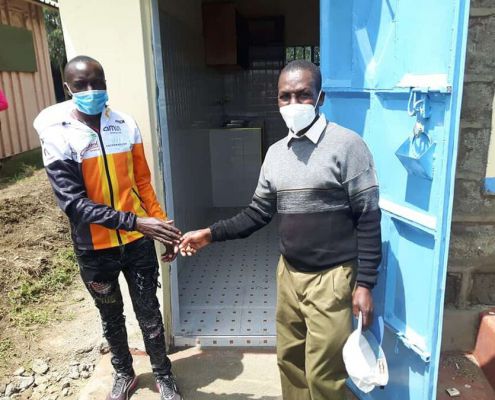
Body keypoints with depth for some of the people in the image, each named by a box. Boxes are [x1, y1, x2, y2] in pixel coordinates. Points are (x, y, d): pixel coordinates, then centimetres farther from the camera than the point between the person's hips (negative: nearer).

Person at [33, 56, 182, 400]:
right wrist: (135, 221, -31)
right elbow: (74, 204, -21)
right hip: (94, 248, -1)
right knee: (111, 317, 20)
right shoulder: (57, 135, -13)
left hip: (138, 241, 1)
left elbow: (143, 183, 5)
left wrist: (164, 229, 3)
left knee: (149, 313, 13)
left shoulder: (126, 126, -4)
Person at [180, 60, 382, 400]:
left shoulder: (347, 145, -13)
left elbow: (368, 219, -12)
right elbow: (259, 213, 10)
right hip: (289, 273, 6)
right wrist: (212, 234, 3)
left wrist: (365, 283, -14)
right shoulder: (276, 153, 6)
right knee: (289, 359, 20)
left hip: (332, 278, -6)